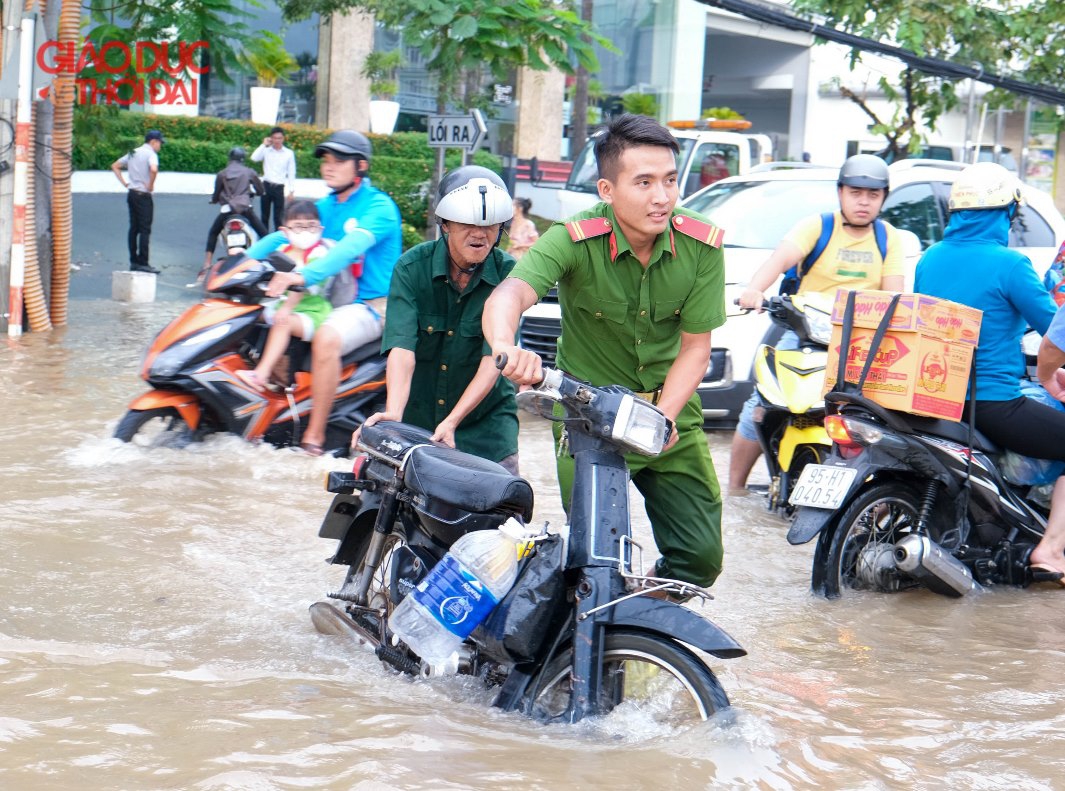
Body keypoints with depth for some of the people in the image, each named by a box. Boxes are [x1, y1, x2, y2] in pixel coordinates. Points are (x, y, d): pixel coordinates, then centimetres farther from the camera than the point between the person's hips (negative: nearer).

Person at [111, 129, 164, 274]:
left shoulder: (133, 153, 15)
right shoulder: (151, 154, -11)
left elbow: (115, 166, 21)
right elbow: (153, 169, -31)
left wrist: (124, 183, 14)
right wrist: (150, 185, -16)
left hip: (131, 194, 8)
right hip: (143, 196, -8)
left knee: (134, 229, 11)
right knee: (145, 230, -6)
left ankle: (134, 262, 14)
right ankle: (143, 263, -7)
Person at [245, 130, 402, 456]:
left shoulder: (378, 206, -11)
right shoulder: (326, 207, 14)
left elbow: (351, 247, -28)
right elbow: (281, 237, 7)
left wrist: (303, 276, -43)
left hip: (372, 305, -9)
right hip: (333, 301, 9)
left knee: (326, 338, -35)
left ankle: (314, 438, -30)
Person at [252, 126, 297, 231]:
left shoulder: (289, 153, 0)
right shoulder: (266, 150, 0)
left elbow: (291, 173, 3)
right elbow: (254, 158, -17)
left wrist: (291, 191, -1)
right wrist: (264, 145, -13)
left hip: (279, 187, -1)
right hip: (266, 186, 1)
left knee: (279, 217, 1)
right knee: (265, 215, 9)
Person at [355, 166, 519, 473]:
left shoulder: (507, 274, -8)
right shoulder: (411, 267, -8)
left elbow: (494, 359, -17)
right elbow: (401, 347, -20)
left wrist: (451, 422, -28)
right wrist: (393, 415, -37)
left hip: (485, 417, 0)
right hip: (415, 414, 0)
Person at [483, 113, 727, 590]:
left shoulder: (702, 246, -11)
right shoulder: (575, 241, -20)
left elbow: (695, 346, -6)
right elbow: (509, 293, -38)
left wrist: (662, 417, -21)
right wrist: (505, 346, -61)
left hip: (671, 409, 3)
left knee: (701, 556, -1)